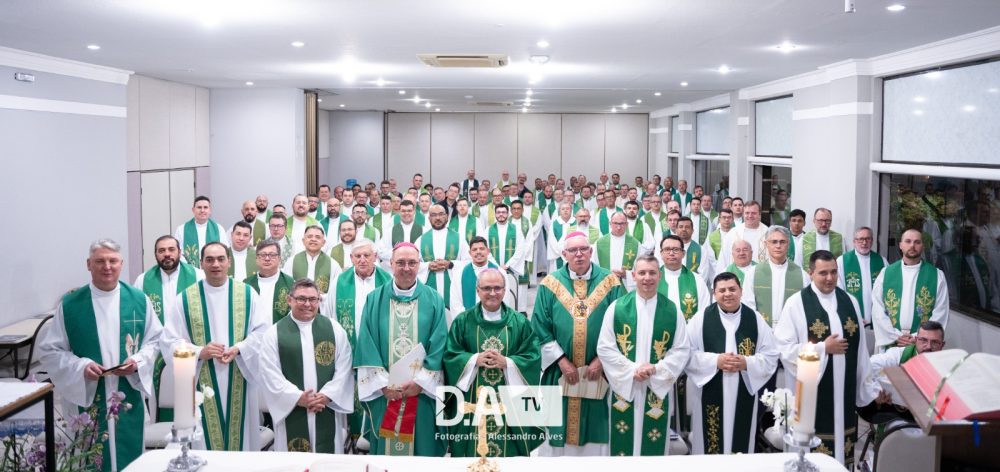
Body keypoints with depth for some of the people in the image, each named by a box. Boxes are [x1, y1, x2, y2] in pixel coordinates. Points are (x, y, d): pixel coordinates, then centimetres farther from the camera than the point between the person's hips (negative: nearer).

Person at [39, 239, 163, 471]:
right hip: (86, 397, -1)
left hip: (129, 397, 2)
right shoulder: (69, 304, -3)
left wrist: (138, 361, -12)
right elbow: (49, 350, -1)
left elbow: (155, 339, 7)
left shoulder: (139, 300, 1)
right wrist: (81, 366, -17)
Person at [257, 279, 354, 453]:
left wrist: (327, 395, -10)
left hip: (328, 413, 1)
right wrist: (298, 397, -13)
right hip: (291, 412, -1)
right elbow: (270, 374, -5)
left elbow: (343, 368, 2)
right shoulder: (273, 333, 1)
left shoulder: (334, 329, 6)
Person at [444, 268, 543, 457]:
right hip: (472, 401, 0)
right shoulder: (462, 321, 4)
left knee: (508, 447, 4)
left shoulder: (519, 322, 4)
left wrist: (506, 362, -17)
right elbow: (449, 355, 0)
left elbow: (533, 357, -2)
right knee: (472, 448, 4)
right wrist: (475, 359, -16)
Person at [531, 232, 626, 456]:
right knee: (561, 430, 7)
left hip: (600, 370, 0)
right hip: (560, 371, 0)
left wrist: (601, 360, -10)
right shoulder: (551, 284, 2)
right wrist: (562, 361, -9)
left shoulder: (610, 282, 1)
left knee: (597, 431, 5)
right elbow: (540, 328, -1)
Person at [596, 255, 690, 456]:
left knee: (654, 446, 8)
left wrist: (657, 369, -14)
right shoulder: (617, 307, -2)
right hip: (623, 387, 0)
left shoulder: (672, 311, 1)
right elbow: (604, 348, -4)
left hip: (658, 388, 1)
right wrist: (632, 369, -15)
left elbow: (682, 349, 0)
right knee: (623, 443, 6)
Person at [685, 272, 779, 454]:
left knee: (740, 447, 9)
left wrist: (747, 363, -14)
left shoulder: (755, 319, 3)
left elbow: (771, 356, 3)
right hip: (709, 395, -1)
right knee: (710, 447, 4)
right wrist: (715, 361, -17)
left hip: (744, 396, 2)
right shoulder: (701, 319, -2)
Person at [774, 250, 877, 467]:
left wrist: (869, 386, 9)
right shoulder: (796, 303, -7)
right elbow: (784, 348, -12)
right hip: (812, 391, -4)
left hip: (845, 389, 4)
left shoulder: (849, 302, 8)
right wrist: (823, 348, -14)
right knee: (814, 459, 0)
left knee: (843, 445, 9)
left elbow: (860, 349, 10)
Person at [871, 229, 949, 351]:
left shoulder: (937, 275, 4)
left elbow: (941, 313, -1)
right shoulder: (886, 273, 6)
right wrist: (896, 336, -8)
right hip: (890, 343, 1)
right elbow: (877, 310, 1)